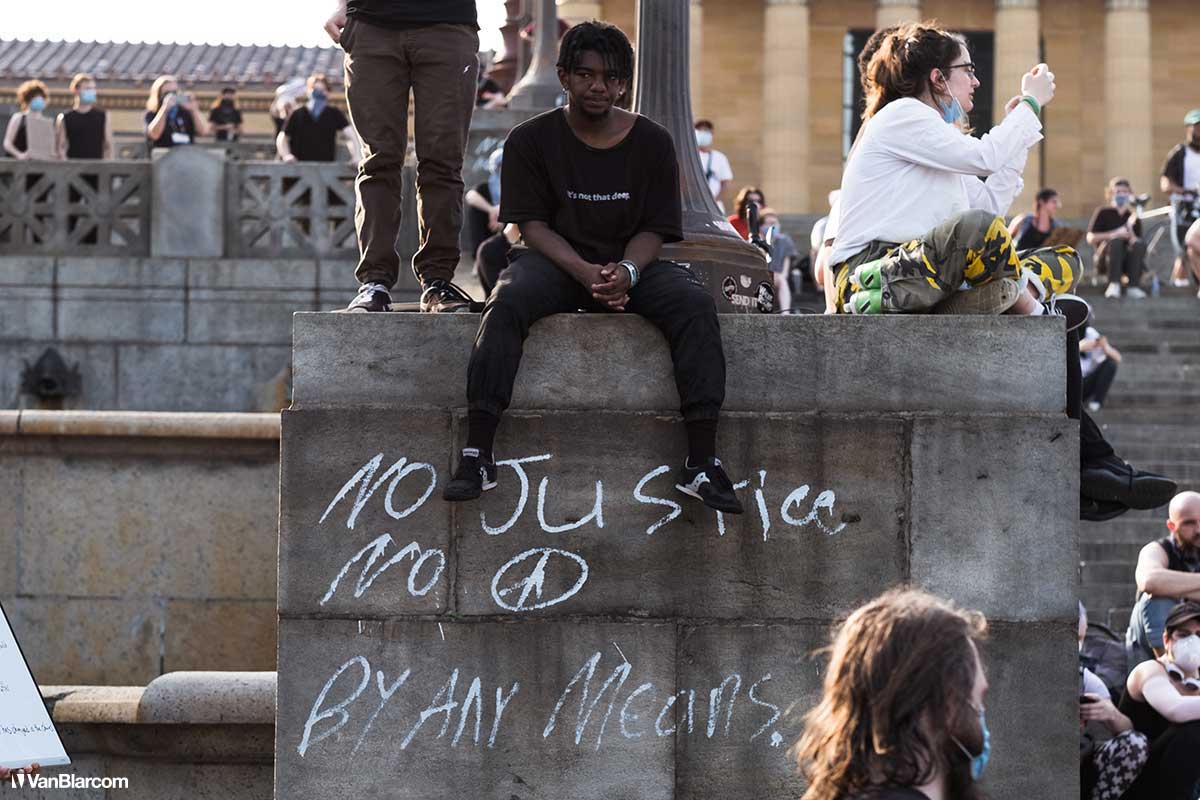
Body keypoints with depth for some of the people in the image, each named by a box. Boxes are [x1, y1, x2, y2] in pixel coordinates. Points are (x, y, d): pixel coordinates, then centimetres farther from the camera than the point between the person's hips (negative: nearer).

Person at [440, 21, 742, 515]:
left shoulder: (650, 142, 4)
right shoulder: (531, 140, 1)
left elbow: (654, 229, 1)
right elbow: (533, 225, -4)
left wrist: (626, 271, -22)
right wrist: (584, 273, -22)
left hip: (631, 264, 1)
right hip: (554, 262, -1)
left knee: (695, 305, -28)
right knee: (507, 303, -34)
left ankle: (702, 461, -31)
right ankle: (477, 453, -37)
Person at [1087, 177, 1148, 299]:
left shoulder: (1133, 217, 8)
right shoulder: (1103, 213, 2)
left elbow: (1136, 242, 1)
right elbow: (1091, 238, -9)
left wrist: (1130, 233, -19)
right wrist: (1114, 234, -20)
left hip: (1127, 262, 2)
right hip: (1105, 261, -2)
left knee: (1140, 244, -25)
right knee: (1116, 241, -31)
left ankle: (1132, 286, -25)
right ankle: (1113, 285, -33)